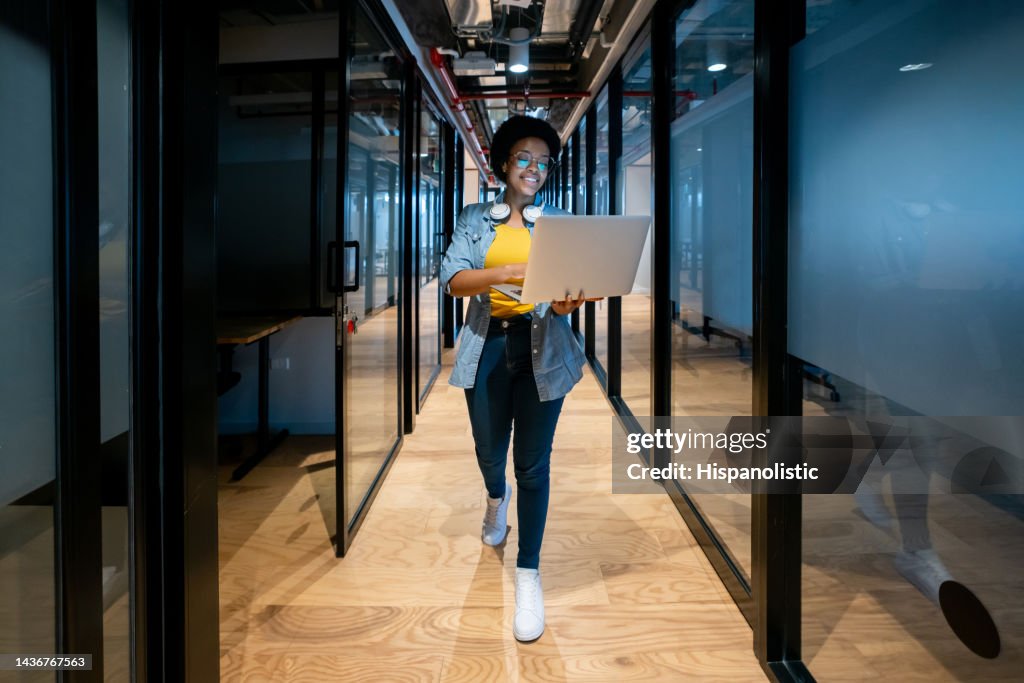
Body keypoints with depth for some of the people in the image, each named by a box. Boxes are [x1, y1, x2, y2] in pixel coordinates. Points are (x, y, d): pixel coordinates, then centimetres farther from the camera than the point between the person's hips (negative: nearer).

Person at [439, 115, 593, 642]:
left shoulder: (558, 222, 6)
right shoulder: (475, 219, 6)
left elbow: (567, 288, -2)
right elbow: (453, 278, -9)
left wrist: (565, 301, -27)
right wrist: (510, 271, -26)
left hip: (542, 349, -1)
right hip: (488, 346, 1)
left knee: (533, 462, 0)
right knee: (489, 451, 15)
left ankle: (529, 574, 12)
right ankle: (496, 498, 52)